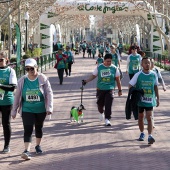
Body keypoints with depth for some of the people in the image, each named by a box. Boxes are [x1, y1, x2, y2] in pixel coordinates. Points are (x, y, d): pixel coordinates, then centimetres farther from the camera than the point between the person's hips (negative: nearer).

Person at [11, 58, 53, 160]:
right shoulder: (22, 80, -3)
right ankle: (27, 151, -19)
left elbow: (49, 93, -7)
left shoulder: (43, 79, -8)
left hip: (41, 109, 0)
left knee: (39, 128, 16)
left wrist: (49, 108, -15)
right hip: (27, 110, 0)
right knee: (28, 130, -11)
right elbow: (17, 96, 3)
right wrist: (14, 110, 5)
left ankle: (38, 145, 37)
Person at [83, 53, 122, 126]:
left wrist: (119, 90, 8)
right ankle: (101, 113, 43)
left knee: (108, 105, -12)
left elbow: (117, 79, 6)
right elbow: (93, 76, 8)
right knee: (100, 104, 12)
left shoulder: (114, 68, -1)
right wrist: (86, 81, -5)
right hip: (100, 89, 1)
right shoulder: (99, 67, -1)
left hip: (110, 89, -1)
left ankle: (107, 119, -4)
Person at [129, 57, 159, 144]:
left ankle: (150, 136, -13)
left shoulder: (153, 74, -1)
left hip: (150, 100, 0)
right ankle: (142, 133, 30)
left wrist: (157, 98, 10)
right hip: (139, 100, 0)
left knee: (149, 118, -9)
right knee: (140, 117, 12)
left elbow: (155, 87, 10)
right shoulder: (138, 75, -7)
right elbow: (130, 86, -2)